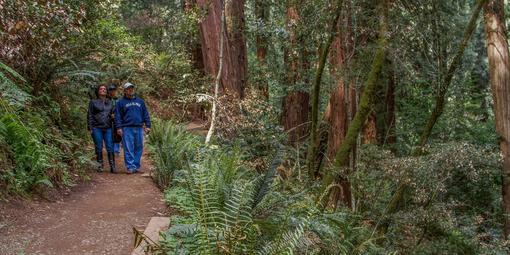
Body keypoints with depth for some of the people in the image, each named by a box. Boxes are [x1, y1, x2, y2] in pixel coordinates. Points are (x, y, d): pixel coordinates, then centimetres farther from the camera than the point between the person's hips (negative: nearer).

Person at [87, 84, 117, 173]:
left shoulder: (110, 102, 15)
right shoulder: (93, 102, 6)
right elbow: (89, 115, 4)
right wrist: (90, 128, -3)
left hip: (108, 128, 2)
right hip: (97, 128, -2)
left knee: (110, 147, -3)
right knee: (98, 147, 2)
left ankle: (112, 166, -2)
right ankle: (100, 166, 10)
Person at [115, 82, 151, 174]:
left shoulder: (140, 101, 15)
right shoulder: (121, 102, 6)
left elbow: (145, 114, 15)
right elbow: (118, 116, 2)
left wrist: (148, 126, 8)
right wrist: (119, 127, -7)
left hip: (139, 128, 3)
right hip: (127, 129, -3)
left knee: (139, 148, 5)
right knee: (128, 149, -4)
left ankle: (137, 166, 12)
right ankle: (130, 167, 0)